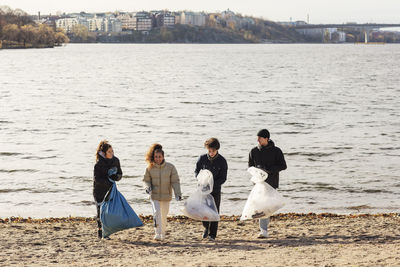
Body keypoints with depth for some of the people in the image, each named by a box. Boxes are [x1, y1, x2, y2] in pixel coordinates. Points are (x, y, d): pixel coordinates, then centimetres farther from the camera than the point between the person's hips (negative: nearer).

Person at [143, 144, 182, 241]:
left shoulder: (170, 167, -7)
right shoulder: (150, 168, -5)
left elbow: (175, 181, -6)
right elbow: (146, 180, 6)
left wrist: (178, 194, -14)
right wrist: (148, 187, -15)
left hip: (166, 196, 1)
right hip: (154, 196, -1)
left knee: (164, 215, 11)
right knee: (156, 213, -16)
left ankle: (163, 233, 30)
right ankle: (158, 233, -16)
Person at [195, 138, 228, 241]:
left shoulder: (222, 161, -7)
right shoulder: (202, 158, -2)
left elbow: (223, 178, -6)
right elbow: (196, 171, 8)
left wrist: (212, 184, -20)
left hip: (215, 190, -1)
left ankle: (212, 235, 6)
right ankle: (206, 227, 26)